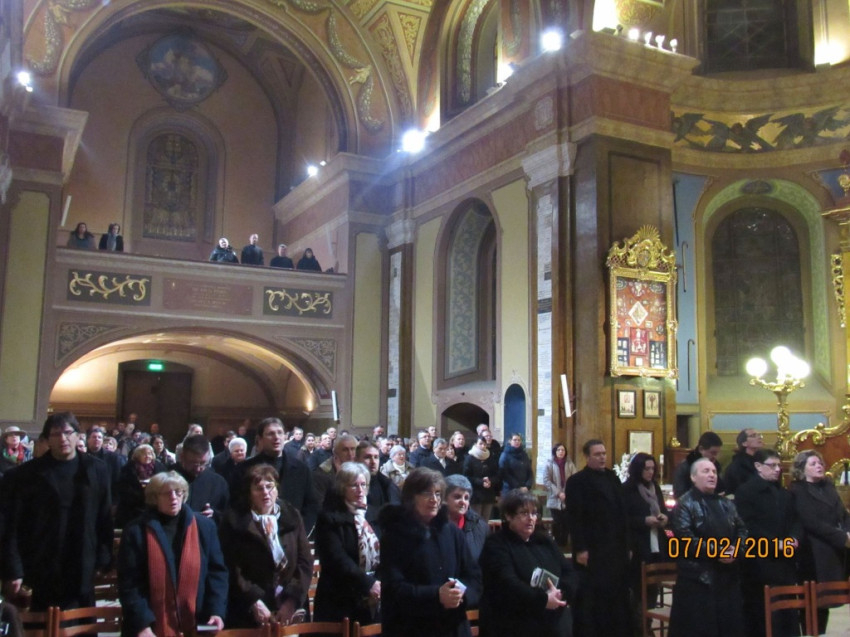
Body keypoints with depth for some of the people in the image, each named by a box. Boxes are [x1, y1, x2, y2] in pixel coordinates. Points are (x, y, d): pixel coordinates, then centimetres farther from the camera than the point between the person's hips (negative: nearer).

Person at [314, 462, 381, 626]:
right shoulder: (329, 518, -4)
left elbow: (382, 554, 11)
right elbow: (337, 560, -13)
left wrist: (380, 583, -6)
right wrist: (368, 584, -18)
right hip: (341, 602, -4)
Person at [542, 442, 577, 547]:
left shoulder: (570, 464, 1)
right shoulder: (549, 464, -2)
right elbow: (546, 481, -6)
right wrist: (558, 493, -13)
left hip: (568, 499, 1)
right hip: (555, 499, -1)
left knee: (567, 523, 0)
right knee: (557, 523, 2)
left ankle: (564, 544, 15)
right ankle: (557, 544, 16)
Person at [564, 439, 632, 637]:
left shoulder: (613, 478, 15)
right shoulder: (577, 481, -5)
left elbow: (622, 513, 15)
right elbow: (574, 517, -11)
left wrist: (626, 544, 11)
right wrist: (580, 549, -16)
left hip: (615, 548, 6)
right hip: (591, 551, -6)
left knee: (616, 595, 9)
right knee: (591, 598, 1)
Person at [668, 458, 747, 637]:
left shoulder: (727, 504, 15)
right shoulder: (685, 504, -7)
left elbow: (741, 529, 15)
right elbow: (685, 538, -17)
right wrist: (716, 552, -19)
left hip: (728, 577, 6)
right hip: (697, 578, -6)